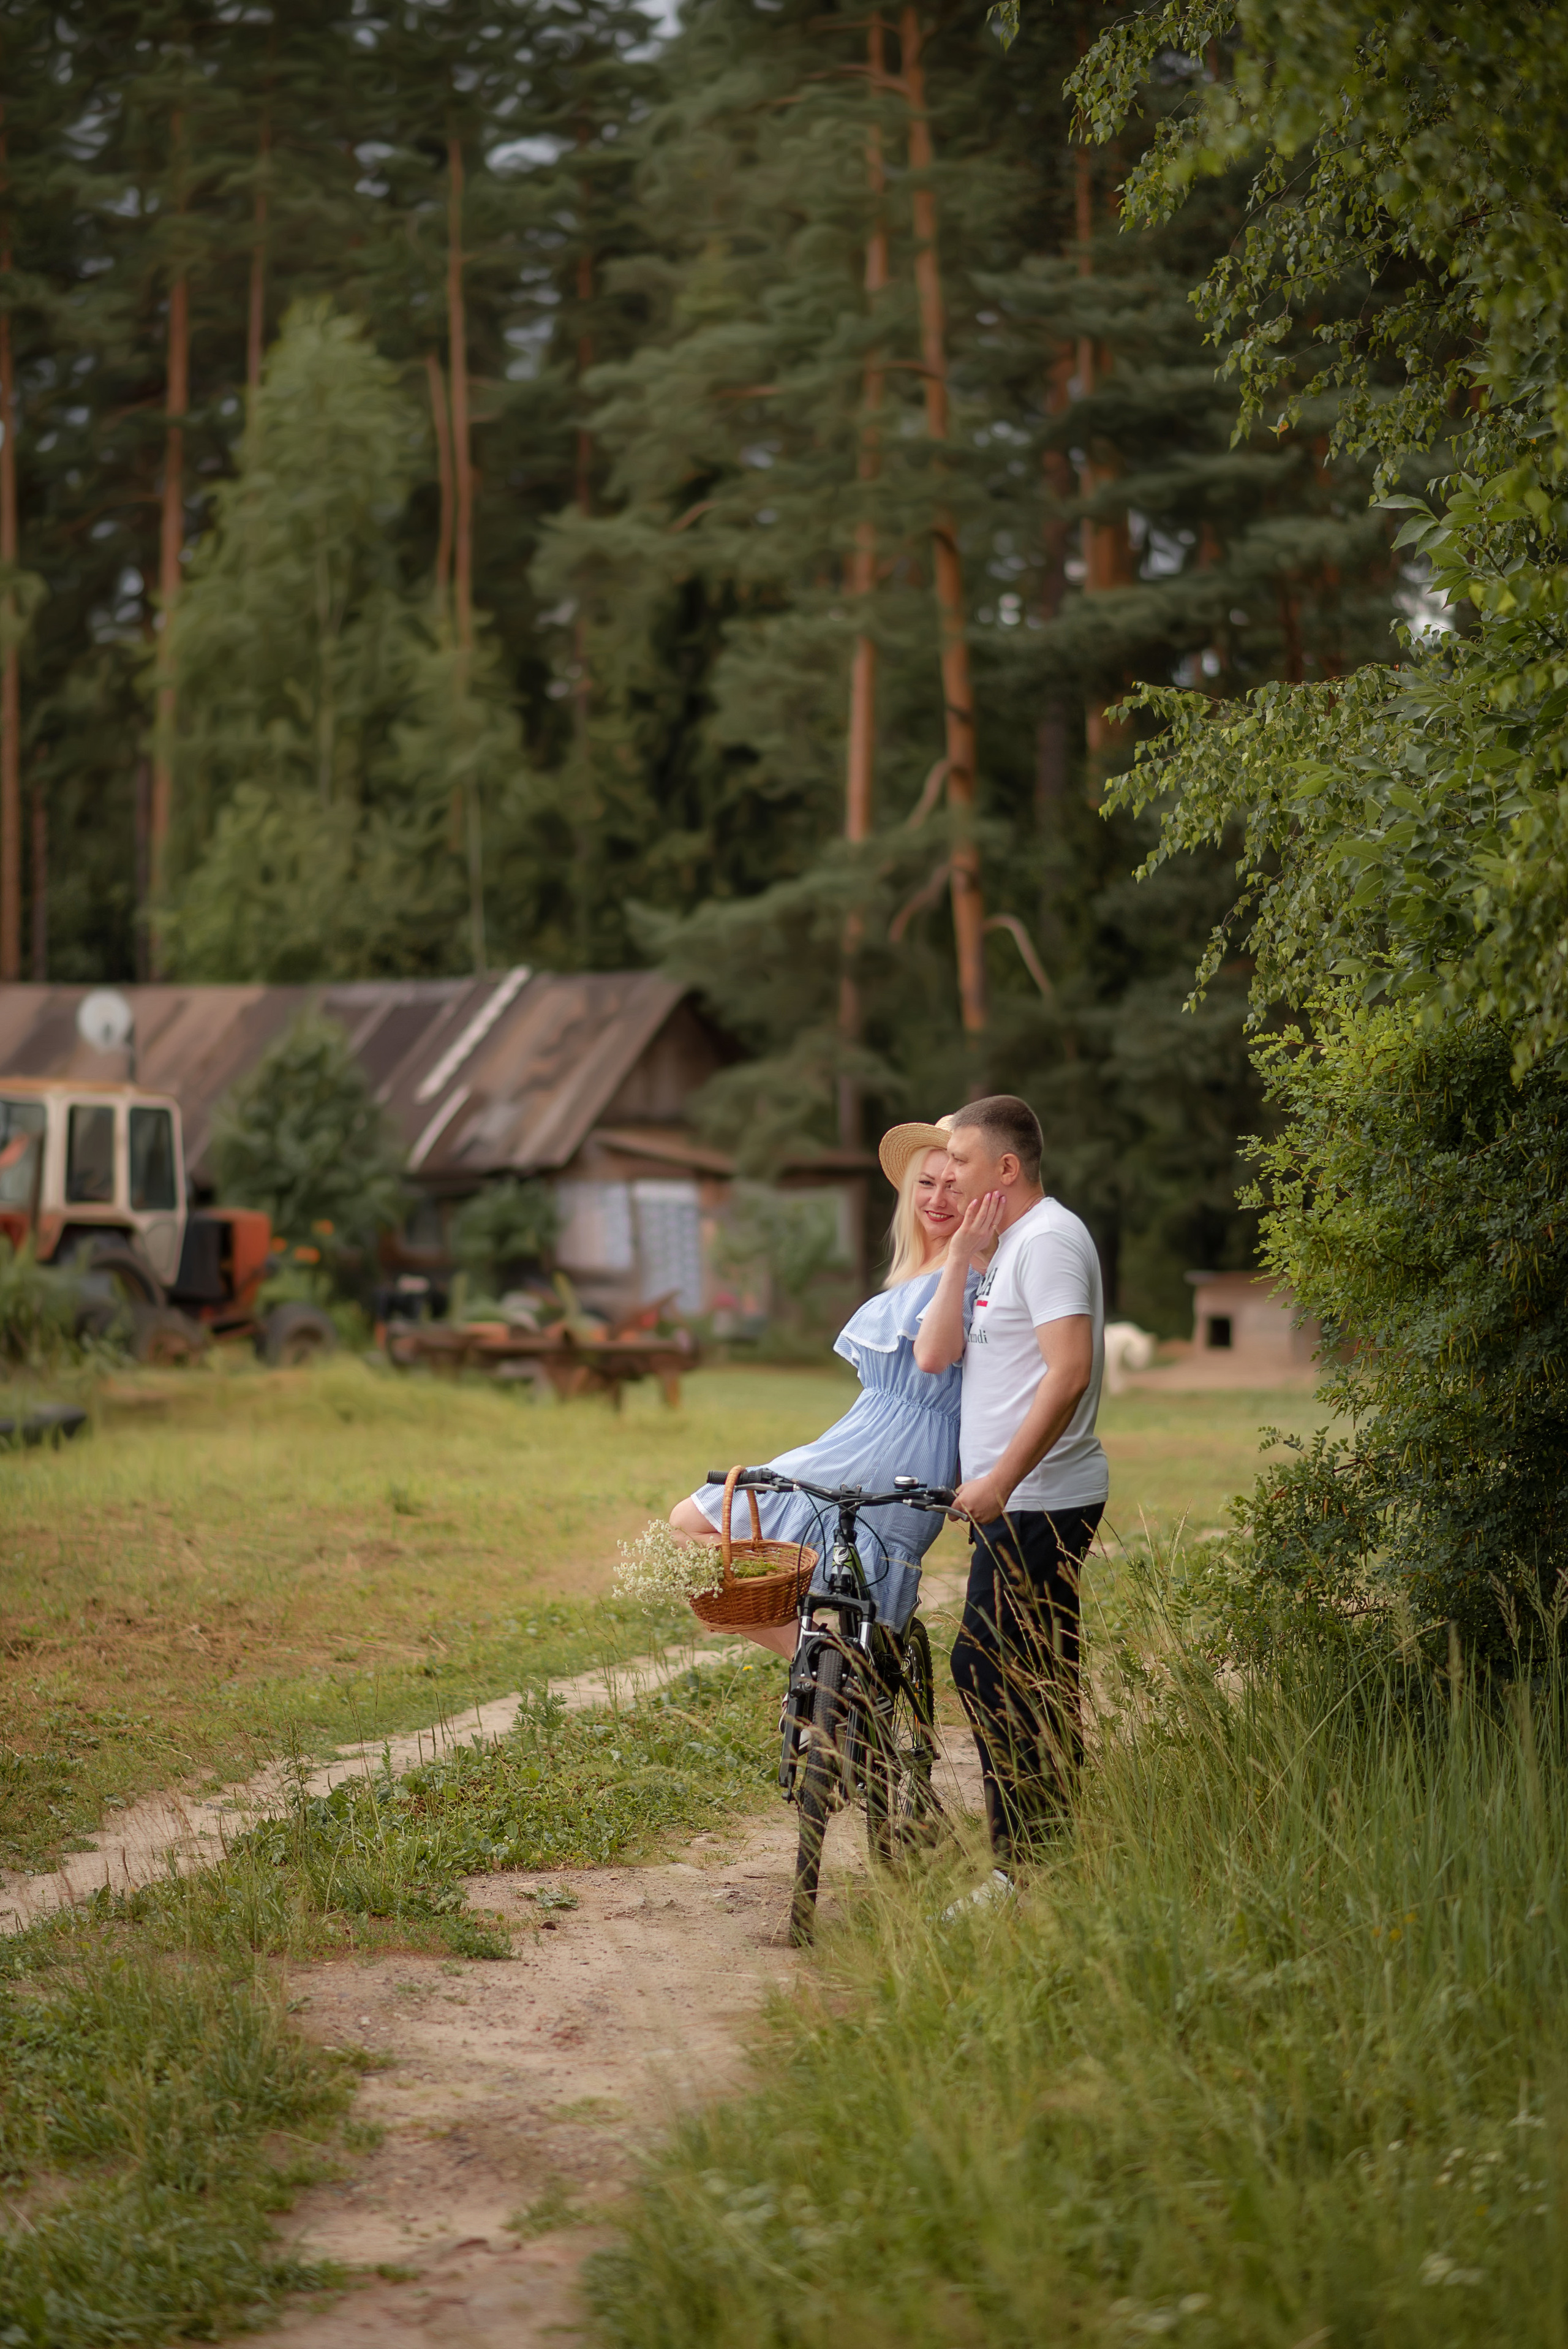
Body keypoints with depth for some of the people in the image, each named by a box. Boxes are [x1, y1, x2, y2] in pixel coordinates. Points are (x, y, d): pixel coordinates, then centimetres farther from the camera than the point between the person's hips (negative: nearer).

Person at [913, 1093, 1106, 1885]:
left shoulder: (1049, 1240, -13)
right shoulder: (1009, 1246, 19)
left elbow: (1069, 1374, -23)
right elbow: (934, 1356, 11)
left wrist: (1000, 1481, -26)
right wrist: (960, 1259, 4)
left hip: (1036, 1505, -10)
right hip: (1020, 1502, 10)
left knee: (987, 1672, -12)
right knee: (1036, 1685, 11)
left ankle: (1023, 1865, -9)